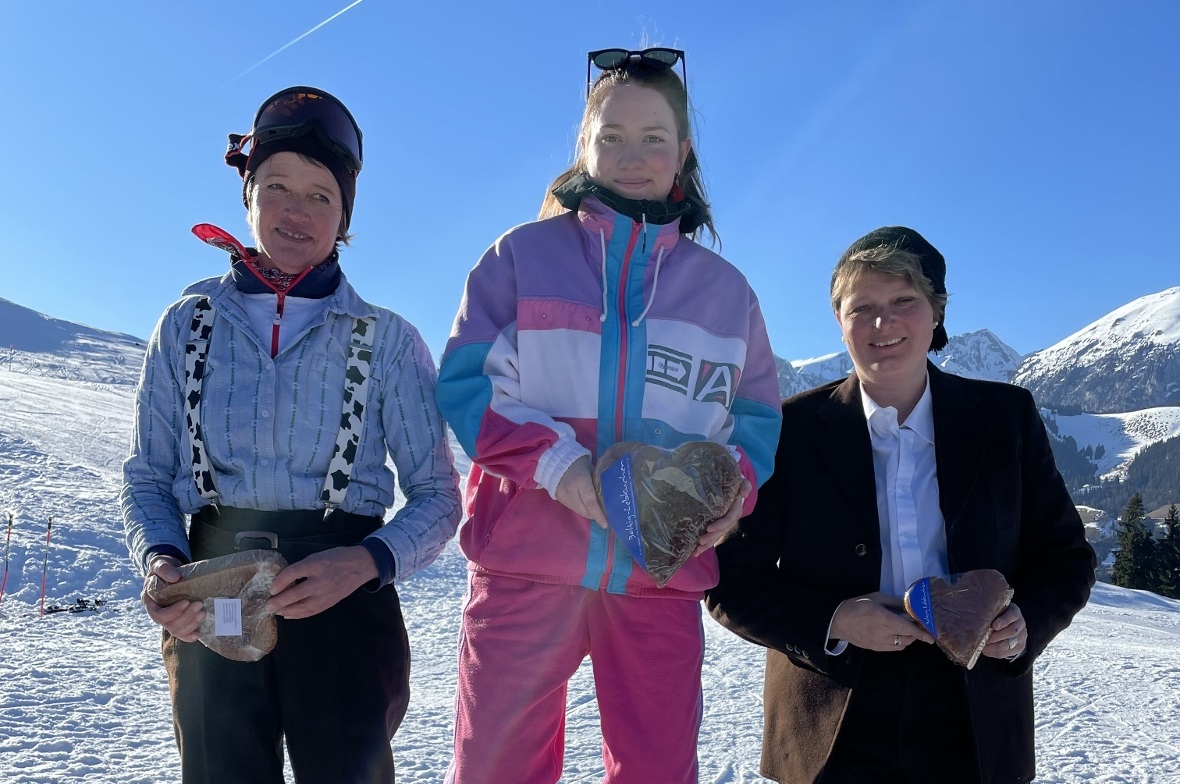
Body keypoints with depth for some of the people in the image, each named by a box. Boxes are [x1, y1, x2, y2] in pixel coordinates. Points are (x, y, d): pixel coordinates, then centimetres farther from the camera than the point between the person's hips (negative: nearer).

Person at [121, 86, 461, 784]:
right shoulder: (188, 325, 6)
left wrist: (365, 562, -18)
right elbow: (148, 477, 9)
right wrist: (160, 559, -11)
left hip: (347, 603, -1)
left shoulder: (388, 341, 1)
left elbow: (437, 497, 0)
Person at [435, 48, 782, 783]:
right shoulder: (523, 255, 3)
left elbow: (757, 420, 11)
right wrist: (555, 462, -19)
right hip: (527, 559, -1)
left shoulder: (724, 289, 10)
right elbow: (465, 384, -3)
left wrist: (733, 489, -11)